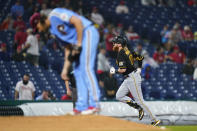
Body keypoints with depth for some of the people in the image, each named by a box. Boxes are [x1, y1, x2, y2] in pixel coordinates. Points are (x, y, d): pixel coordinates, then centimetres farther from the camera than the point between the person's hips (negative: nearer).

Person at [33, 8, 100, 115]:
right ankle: (82, 106, 8)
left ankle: (94, 104, -18)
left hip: (88, 33, -10)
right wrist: (65, 69, 13)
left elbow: (77, 21, -21)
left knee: (86, 68, -15)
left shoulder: (54, 14, -10)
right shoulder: (53, 30, 18)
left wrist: (78, 44, -18)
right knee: (78, 71, 8)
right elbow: (67, 47, 19)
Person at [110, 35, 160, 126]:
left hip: (133, 78, -10)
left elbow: (123, 69, -24)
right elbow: (140, 57, 20)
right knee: (119, 96, 8)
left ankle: (154, 120, -2)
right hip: (128, 79, 10)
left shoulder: (121, 54, -17)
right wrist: (139, 68, 20)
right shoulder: (127, 51, 12)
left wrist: (115, 71, -7)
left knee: (139, 100, -6)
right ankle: (139, 108, 9)